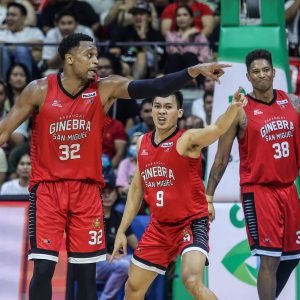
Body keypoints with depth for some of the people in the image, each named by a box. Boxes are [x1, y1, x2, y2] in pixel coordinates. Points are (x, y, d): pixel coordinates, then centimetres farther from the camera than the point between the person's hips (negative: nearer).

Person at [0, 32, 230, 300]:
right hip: (47, 188, -2)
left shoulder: (106, 89, -2)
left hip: (87, 189, 2)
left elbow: (153, 87, -13)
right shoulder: (39, 90, -6)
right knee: (43, 268, -8)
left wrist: (194, 71, -25)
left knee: (87, 270, 5)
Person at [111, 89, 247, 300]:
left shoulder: (187, 140, -14)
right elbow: (136, 189, 15)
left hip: (192, 223, -7)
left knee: (192, 280, -29)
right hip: (159, 226, 7)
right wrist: (122, 230, 15)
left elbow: (218, 129, -35)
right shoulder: (143, 143, 5)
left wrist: (234, 108, -56)